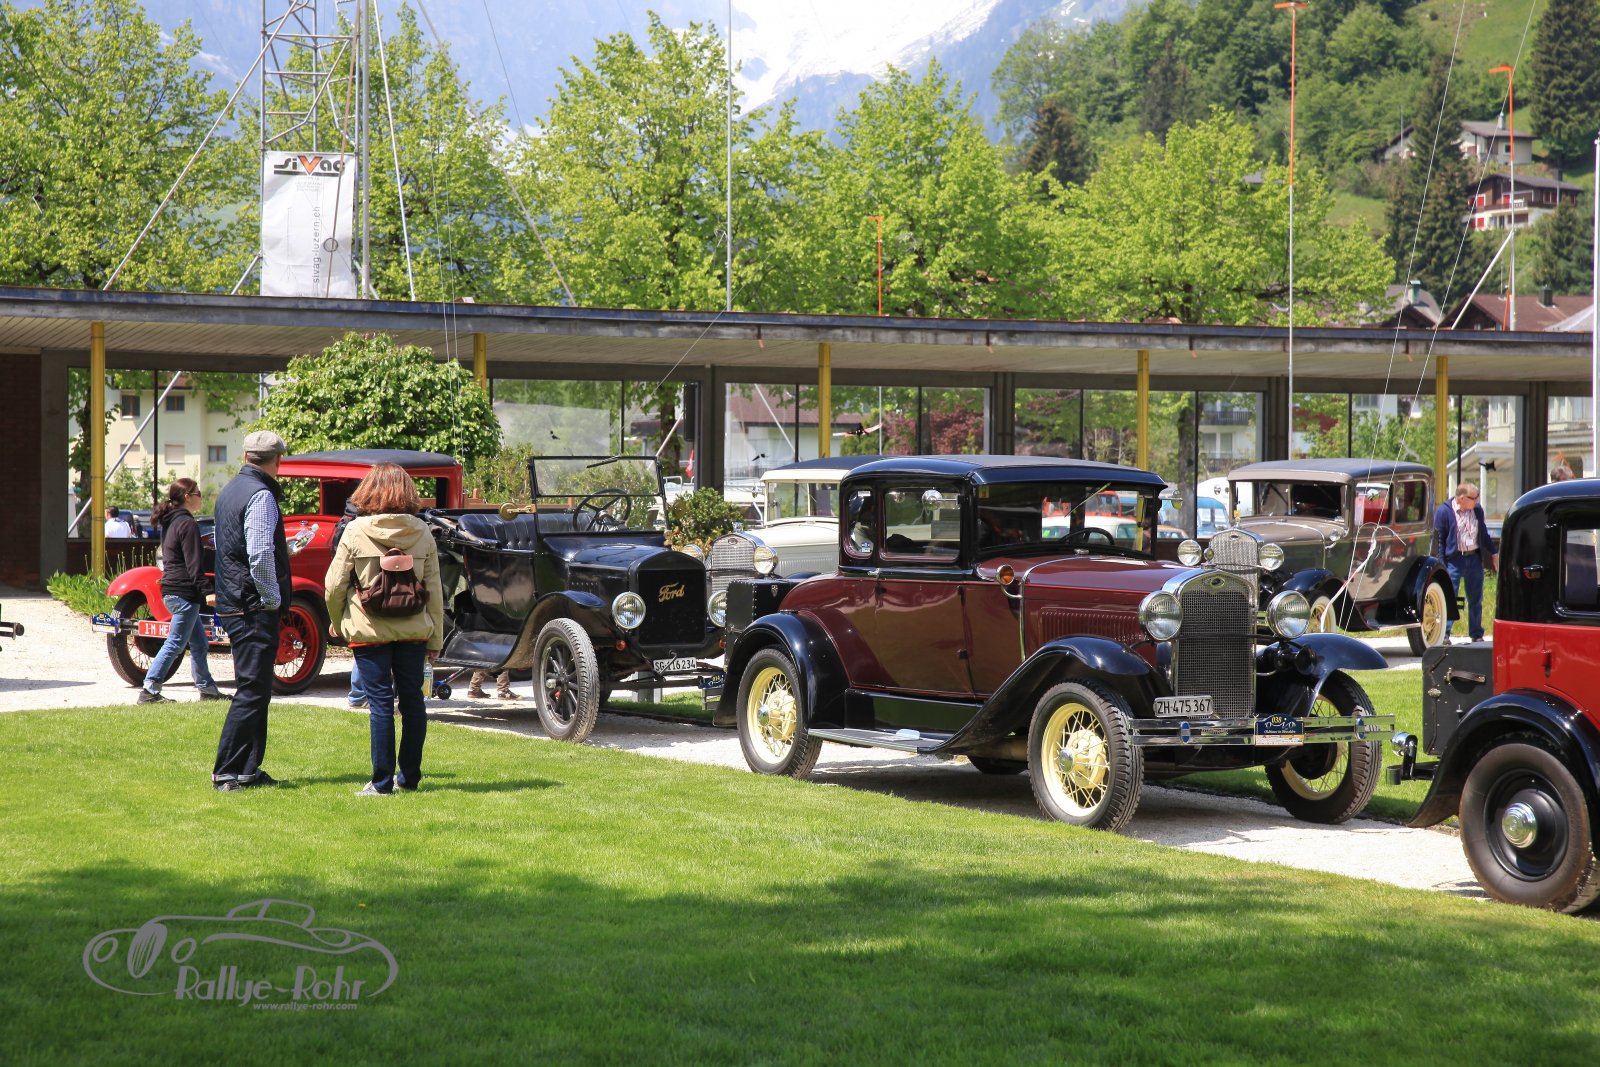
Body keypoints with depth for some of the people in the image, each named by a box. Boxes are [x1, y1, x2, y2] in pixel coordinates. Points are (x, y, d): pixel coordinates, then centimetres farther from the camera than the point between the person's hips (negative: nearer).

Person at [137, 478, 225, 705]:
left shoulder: (170, 522, 16)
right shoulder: (187, 524, -13)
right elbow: (194, 564, -19)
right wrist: (207, 591, -21)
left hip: (170, 589, 10)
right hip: (184, 591, -10)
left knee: (199, 644, 16)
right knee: (175, 643, -7)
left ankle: (207, 689, 22)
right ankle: (149, 691, -9)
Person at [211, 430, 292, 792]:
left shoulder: (229, 491, 16)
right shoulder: (260, 495, -14)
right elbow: (260, 555, -23)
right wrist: (272, 599, -14)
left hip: (232, 604, 10)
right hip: (255, 608, -10)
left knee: (254, 689, 15)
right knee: (253, 691, -8)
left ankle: (248, 770, 18)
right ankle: (227, 772, -10)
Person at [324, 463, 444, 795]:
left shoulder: (355, 532, -7)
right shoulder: (422, 533, 1)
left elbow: (334, 584, -4)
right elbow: (434, 589, 4)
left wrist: (337, 622, 13)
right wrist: (435, 638, 12)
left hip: (370, 631, -3)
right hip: (413, 630, 3)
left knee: (381, 703, 0)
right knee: (412, 700, 12)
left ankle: (382, 782, 2)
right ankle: (409, 776, 22)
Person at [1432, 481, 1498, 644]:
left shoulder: (1477, 509, 7)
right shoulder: (1444, 512, -8)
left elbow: (1484, 533, 20)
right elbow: (1439, 540, -6)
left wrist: (1494, 554, 21)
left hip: (1474, 558, 5)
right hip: (1454, 559, -5)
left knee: (1476, 600, 11)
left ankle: (1477, 635, 20)